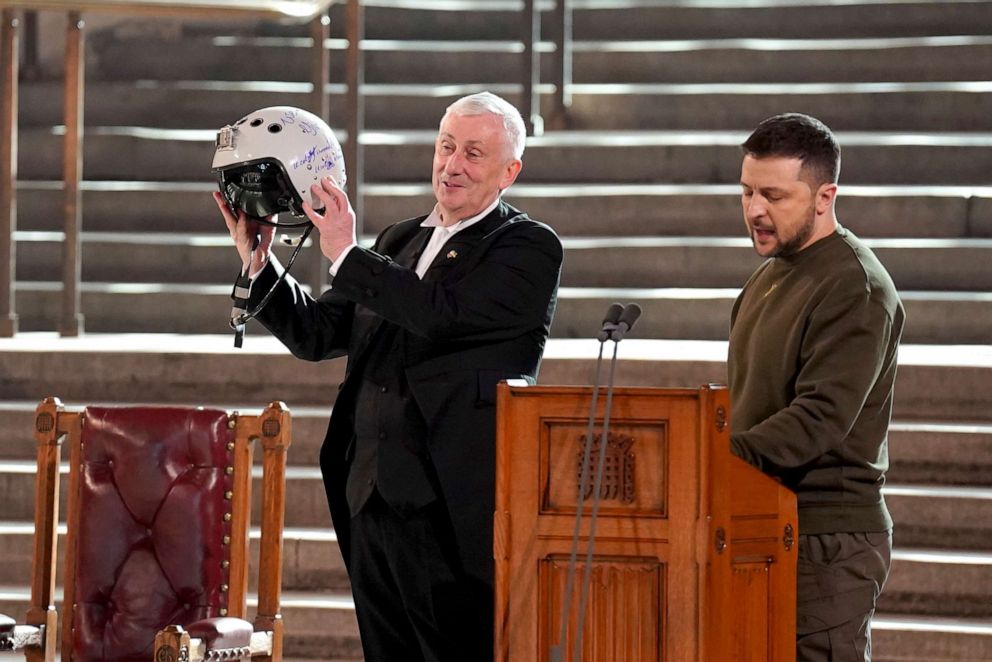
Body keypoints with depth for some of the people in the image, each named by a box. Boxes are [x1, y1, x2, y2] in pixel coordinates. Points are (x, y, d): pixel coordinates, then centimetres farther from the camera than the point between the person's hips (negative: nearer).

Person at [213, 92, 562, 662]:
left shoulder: (531, 249, -3)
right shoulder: (400, 241, 18)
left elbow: (445, 314, -19)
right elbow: (317, 333, 18)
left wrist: (346, 255, -16)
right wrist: (259, 263, 4)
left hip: (449, 509, -7)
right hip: (373, 500, 7)